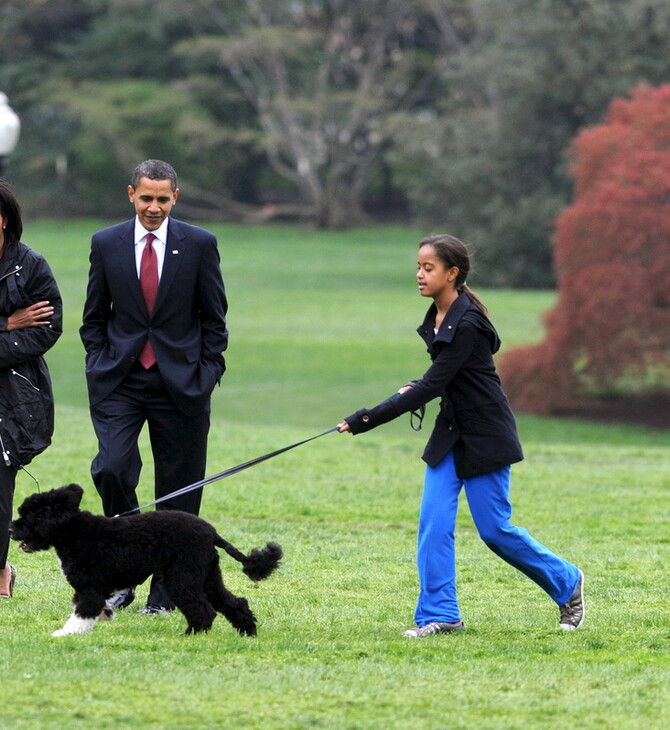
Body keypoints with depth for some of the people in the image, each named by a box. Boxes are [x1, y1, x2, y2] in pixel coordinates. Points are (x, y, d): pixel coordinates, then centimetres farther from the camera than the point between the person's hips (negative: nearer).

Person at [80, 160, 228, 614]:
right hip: (119, 383, 1)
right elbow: (94, 318, 13)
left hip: (181, 384, -1)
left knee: (178, 491, 1)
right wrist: (101, 366, 1)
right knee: (111, 469, -17)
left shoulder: (200, 244, 1)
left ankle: (165, 590, 11)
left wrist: (207, 374, -3)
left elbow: (214, 318, 5)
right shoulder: (106, 244, 6)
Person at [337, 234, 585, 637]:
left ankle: (566, 582, 21)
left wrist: (368, 419, -28)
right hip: (451, 433, 8)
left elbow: (431, 387, -27)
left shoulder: (467, 325, -24)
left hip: (485, 436, -8)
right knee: (433, 524, -4)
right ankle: (439, 614, -1)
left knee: (495, 528, 0)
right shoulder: (437, 317, 5)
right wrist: (416, 389, -1)